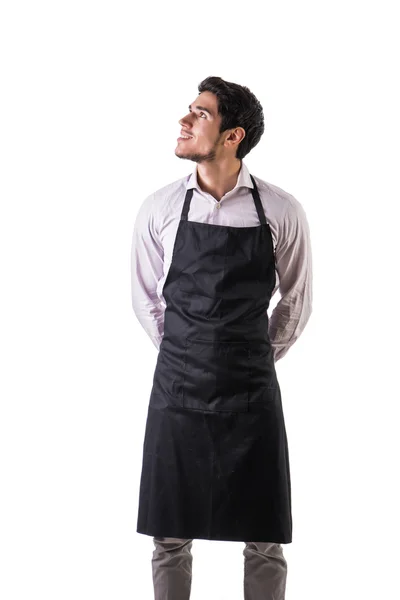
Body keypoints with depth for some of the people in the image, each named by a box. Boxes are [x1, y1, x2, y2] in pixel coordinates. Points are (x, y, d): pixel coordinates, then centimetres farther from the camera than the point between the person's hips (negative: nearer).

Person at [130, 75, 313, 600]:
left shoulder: (282, 212, -4)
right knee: (170, 538, 7)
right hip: (176, 393, 1)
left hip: (253, 393, -1)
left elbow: (297, 302, 9)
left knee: (265, 542, 6)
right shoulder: (159, 210, -1)